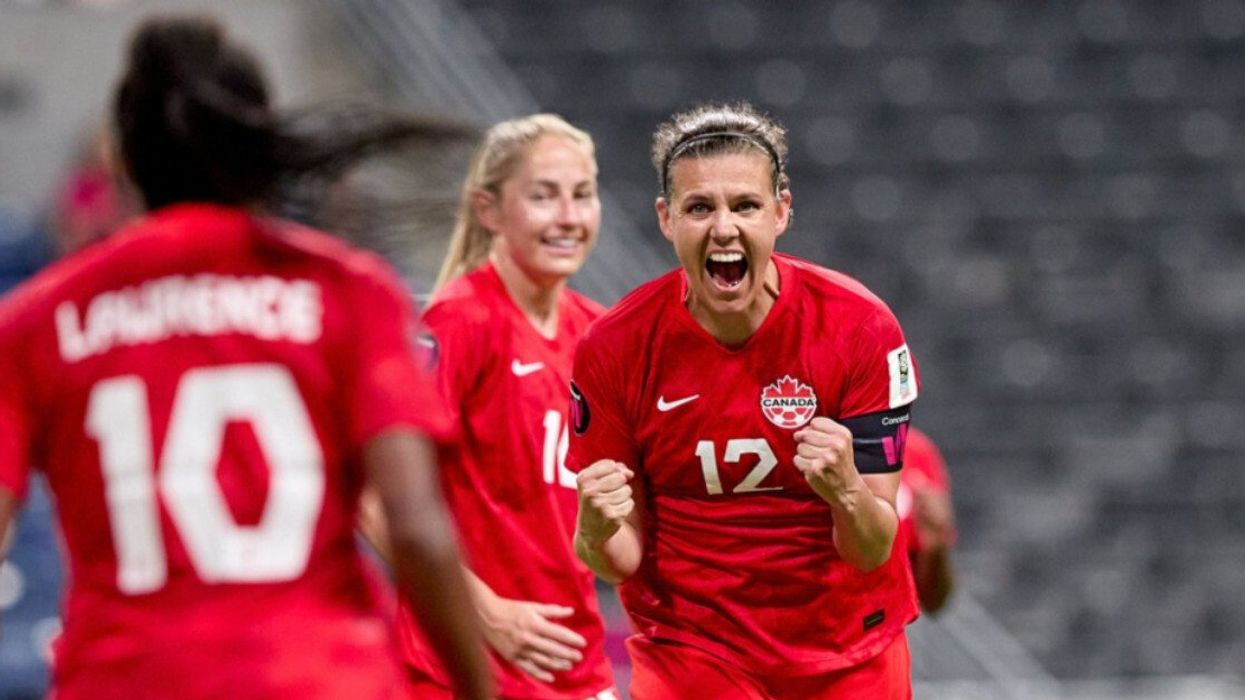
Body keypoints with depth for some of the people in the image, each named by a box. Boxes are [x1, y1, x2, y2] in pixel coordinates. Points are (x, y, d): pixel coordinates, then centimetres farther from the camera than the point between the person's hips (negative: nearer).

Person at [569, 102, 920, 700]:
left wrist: (847, 493, -36)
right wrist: (599, 533, -29)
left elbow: (875, 550, -15)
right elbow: (623, 560, -7)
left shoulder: (860, 327, -16)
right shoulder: (614, 347, -13)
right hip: (688, 649, -1)